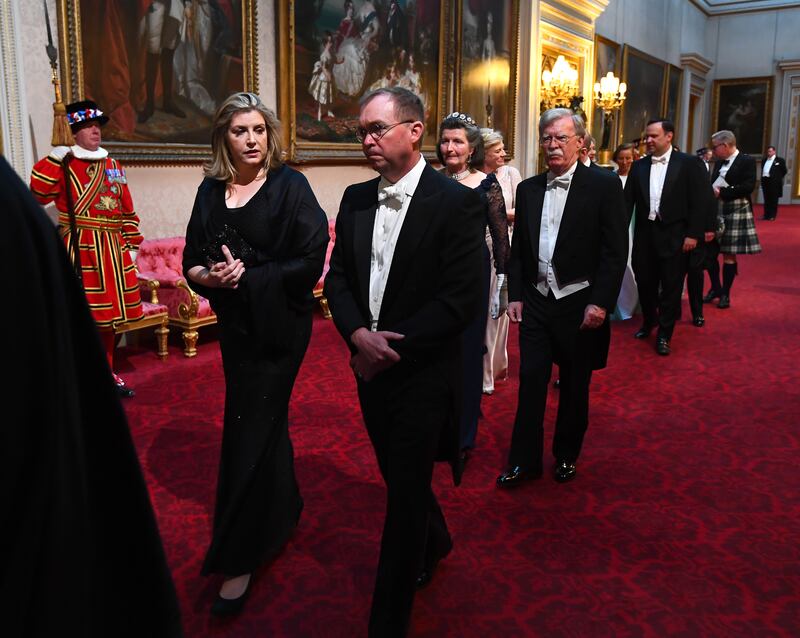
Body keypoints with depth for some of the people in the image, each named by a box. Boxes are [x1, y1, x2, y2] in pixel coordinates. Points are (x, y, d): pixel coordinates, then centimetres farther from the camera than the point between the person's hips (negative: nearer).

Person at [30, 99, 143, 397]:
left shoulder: (113, 166, 15)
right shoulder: (64, 165, 0)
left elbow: (128, 212, 17)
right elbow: (39, 193, -18)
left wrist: (132, 244, 12)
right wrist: (55, 156, -21)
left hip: (113, 251, 6)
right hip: (80, 251, -6)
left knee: (108, 316, 13)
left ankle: (107, 373, 27)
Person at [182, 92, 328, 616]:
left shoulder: (290, 186, -9)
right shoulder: (211, 190, 5)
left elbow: (311, 262, -15)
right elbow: (192, 259, 8)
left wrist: (248, 275, -19)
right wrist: (208, 276, -14)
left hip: (279, 325, -5)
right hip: (234, 323, 6)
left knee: (250, 429, -1)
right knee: (265, 420, 19)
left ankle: (241, 558, 12)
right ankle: (283, 513, 41)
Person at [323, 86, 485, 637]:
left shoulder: (458, 203, -14)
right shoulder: (356, 199, 5)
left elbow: (463, 298, -18)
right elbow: (338, 277, 6)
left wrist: (393, 349, -17)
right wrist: (358, 334, -12)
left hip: (423, 373, -6)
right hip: (371, 366, 6)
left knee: (405, 494, 4)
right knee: (400, 478, 22)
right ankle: (435, 544, 52)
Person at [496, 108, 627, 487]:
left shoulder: (604, 185, -6)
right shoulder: (528, 189, 8)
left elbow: (615, 250, -10)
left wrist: (600, 303, -15)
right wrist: (515, 295, 6)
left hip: (580, 304, -3)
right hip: (536, 301, 3)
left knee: (575, 386, 11)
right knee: (530, 381, 5)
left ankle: (566, 456, 29)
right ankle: (524, 460, 17)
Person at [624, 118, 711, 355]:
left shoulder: (689, 164, -4)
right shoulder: (639, 166, 7)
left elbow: (699, 201, -6)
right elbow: (628, 200, 6)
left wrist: (693, 234, -11)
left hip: (674, 236, -3)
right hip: (645, 233, 4)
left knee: (671, 286, 3)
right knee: (644, 282, 13)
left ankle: (664, 334, 15)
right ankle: (648, 322, 35)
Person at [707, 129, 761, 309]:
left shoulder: (747, 161, -7)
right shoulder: (719, 162, 13)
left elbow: (748, 186, -17)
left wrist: (722, 193, -19)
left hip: (735, 213, -6)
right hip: (715, 211, 6)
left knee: (729, 254, 0)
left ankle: (725, 294, 10)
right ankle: (715, 287, 23)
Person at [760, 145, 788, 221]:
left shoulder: (780, 160, -2)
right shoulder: (764, 160, 15)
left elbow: (784, 171, 0)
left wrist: (778, 178, -1)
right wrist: (762, 178, 12)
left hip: (774, 183, -5)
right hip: (765, 181, 5)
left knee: (773, 200, -1)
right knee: (766, 200, 9)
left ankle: (772, 216, 2)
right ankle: (766, 215, 14)